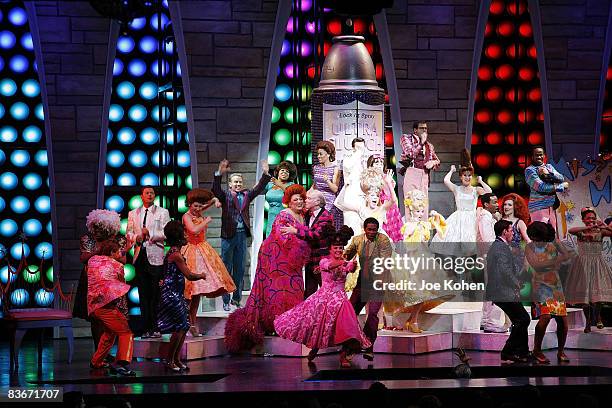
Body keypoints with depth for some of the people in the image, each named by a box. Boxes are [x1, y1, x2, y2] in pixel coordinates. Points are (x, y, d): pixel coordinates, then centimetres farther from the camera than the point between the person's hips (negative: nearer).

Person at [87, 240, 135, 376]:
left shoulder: (92, 260, 18)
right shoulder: (117, 265, 7)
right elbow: (123, 283, 16)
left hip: (93, 306, 7)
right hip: (108, 303, -7)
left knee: (110, 331, 28)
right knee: (126, 333, -8)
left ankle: (96, 361, 35)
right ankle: (122, 363, -28)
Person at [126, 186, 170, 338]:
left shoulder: (162, 212, 7)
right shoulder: (133, 214, 17)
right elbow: (128, 233, 14)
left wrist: (150, 233, -12)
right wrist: (136, 237, -7)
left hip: (156, 256, -3)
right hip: (140, 256, 3)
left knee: (156, 294, -5)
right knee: (143, 294, 4)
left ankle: (156, 328, -2)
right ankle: (146, 328, 7)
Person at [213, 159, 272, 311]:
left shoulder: (246, 195, 11)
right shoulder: (225, 195, -1)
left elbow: (258, 189, 3)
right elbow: (215, 190, -19)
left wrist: (265, 174, -11)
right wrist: (219, 173, -34)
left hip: (242, 235, 4)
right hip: (228, 235, -4)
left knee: (240, 269, 11)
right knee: (226, 268, 3)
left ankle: (237, 299, 21)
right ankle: (226, 301, 8)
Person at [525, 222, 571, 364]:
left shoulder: (552, 246, 9)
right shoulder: (530, 247, 0)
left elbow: (566, 256, -4)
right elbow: (535, 265, -14)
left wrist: (555, 240, -9)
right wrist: (555, 261, -14)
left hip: (556, 286, 4)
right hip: (541, 286, -4)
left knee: (562, 319, -2)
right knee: (545, 316, -21)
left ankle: (560, 352, 18)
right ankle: (537, 351, -5)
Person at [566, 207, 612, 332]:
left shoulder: (600, 231, 4)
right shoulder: (580, 232, 0)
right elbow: (570, 230, -23)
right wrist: (588, 228, -30)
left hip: (597, 263, 1)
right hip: (583, 263, -1)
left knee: (598, 290, -8)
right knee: (584, 291, -1)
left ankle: (598, 317, 12)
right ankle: (588, 321, 11)